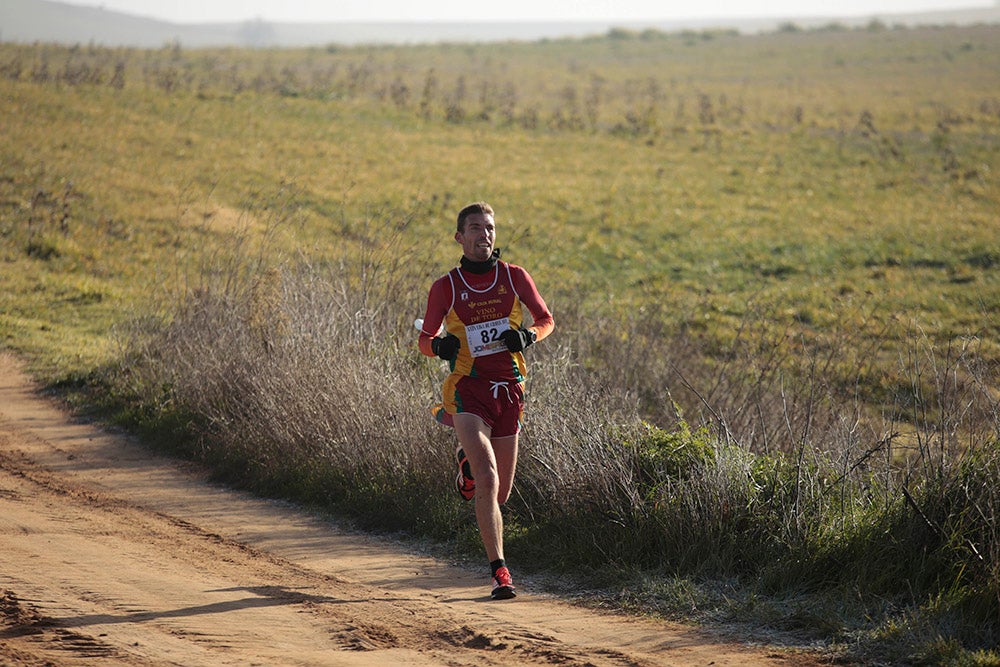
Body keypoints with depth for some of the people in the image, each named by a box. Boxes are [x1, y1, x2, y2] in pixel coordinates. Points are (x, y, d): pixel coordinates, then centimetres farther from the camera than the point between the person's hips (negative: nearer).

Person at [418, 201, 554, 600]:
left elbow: (546, 319, 15)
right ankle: (499, 571, -20)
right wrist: (439, 345, -14)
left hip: (509, 388, 3)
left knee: (500, 493, 11)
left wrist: (528, 335, -7)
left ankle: (468, 459, 46)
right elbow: (425, 339, 10)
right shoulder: (445, 288, 2)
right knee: (487, 478, -22)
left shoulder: (515, 277, 6)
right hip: (468, 386, -3)